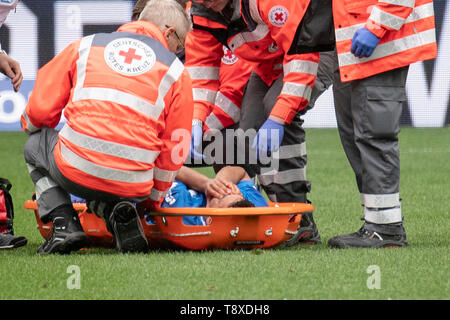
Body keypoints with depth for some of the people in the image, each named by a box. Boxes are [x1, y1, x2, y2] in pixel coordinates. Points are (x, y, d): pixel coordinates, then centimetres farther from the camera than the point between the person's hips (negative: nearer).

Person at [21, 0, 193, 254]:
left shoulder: (86, 46, 14)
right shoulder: (177, 72, 12)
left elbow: (40, 108, 14)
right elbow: (173, 150, 11)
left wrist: (31, 127, 38)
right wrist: (155, 198, 27)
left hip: (75, 172, -2)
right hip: (131, 187, 2)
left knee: (35, 145, 31)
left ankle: (64, 224, 10)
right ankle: (116, 212, 3)